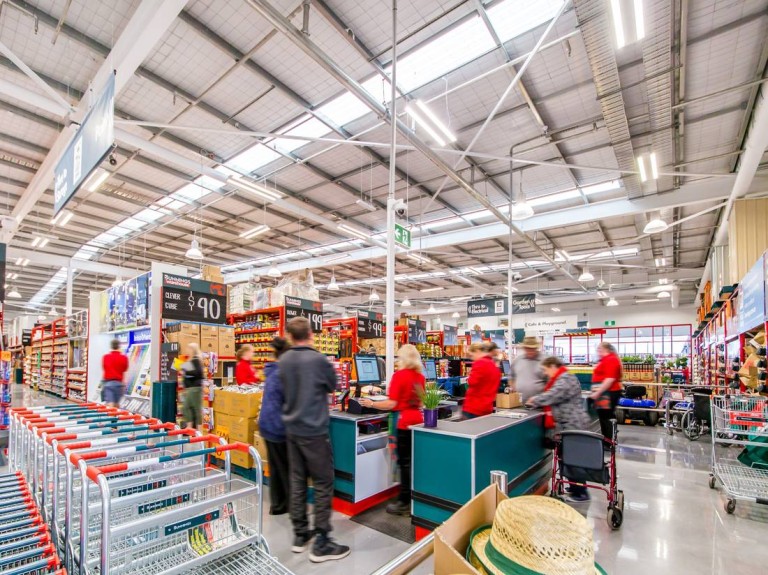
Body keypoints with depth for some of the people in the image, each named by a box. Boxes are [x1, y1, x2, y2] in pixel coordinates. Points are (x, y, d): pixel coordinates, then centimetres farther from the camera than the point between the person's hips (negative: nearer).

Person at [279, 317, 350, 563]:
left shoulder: (283, 361, 0)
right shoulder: (318, 359, -18)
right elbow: (332, 386, 0)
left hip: (292, 429, 7)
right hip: (314, 430, -6)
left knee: (297, 481, 15)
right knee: (323, 484, 4)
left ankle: (300, 535, 27)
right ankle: (321, 543, 11)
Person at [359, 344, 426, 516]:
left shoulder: (399, 375, -14)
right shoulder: (420, 376, 5)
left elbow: (392, 404, -16)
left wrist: (371, 404, -6)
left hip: (405, 422, -7)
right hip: (418, 420, 7)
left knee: (405, 462, 3)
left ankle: (405, 503, 12)